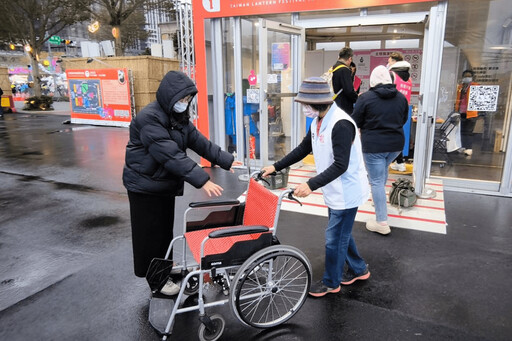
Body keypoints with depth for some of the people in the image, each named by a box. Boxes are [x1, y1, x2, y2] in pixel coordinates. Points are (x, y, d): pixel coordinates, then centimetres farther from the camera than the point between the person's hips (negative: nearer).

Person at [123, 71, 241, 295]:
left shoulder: (178, 116, 3)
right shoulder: (149, 118, -26)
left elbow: (198, 141, 2)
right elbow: (171, 155, -34)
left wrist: (226, 161, -5)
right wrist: (202, 180, -39)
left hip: (165, 183, 8)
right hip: (145, 185, -8)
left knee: (165, 227, 19)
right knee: (150, 232, 5)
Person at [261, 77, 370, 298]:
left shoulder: (340, 124, -27)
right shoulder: (318, 121, 3)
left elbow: (340, 165, -31)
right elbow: (303, 149, 13)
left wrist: (311, 185, -37)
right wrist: (276, 167, 11)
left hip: (347, 192, -9)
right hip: (334, 191, 9)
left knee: (334, 238, 4)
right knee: (341, 233, 22)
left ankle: (331, 282, 24)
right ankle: (358, 269, 42)